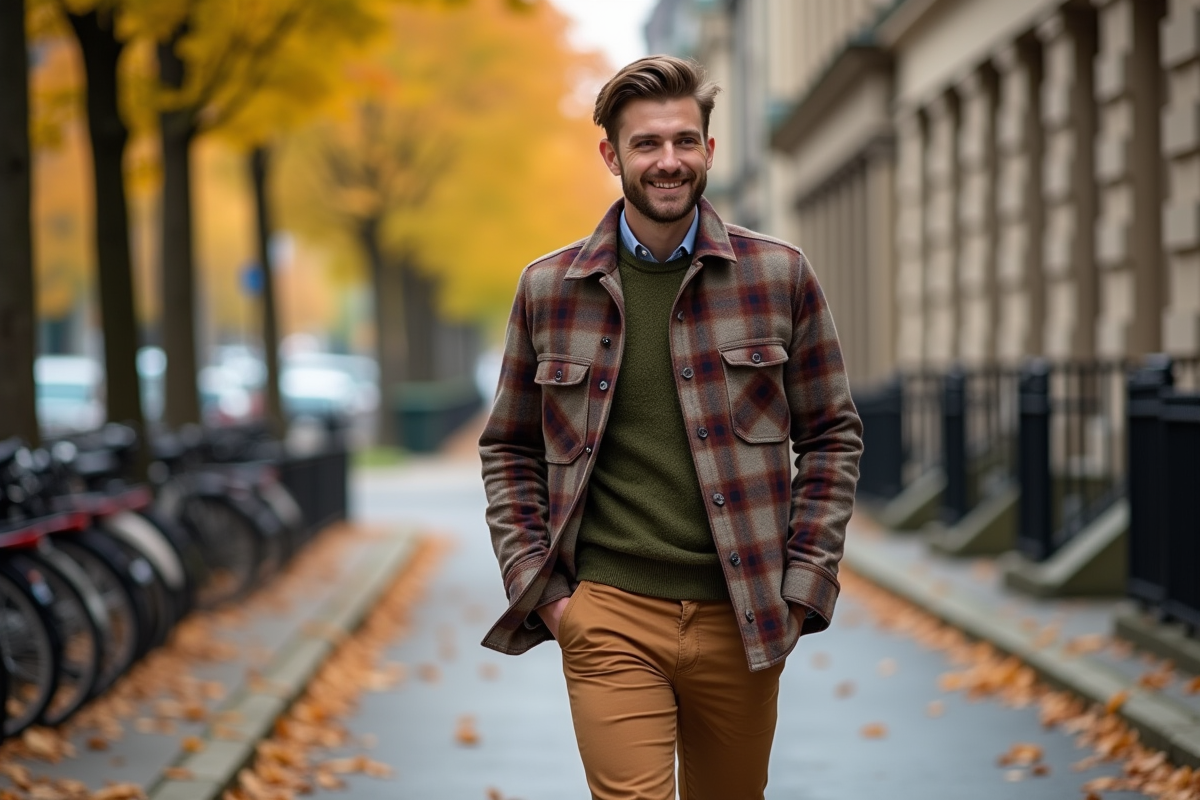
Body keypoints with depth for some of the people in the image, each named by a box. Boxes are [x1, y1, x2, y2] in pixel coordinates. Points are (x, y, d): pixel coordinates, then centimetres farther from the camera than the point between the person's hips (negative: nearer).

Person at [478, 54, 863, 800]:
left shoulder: (780, 275, 2)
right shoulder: (548, 288, 4)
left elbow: (833, 436, 6)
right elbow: (509, 451, 11)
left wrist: (800, 585, -2)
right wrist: (537, 587, 0)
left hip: (742, 620, 1)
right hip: (608, 616, -1)